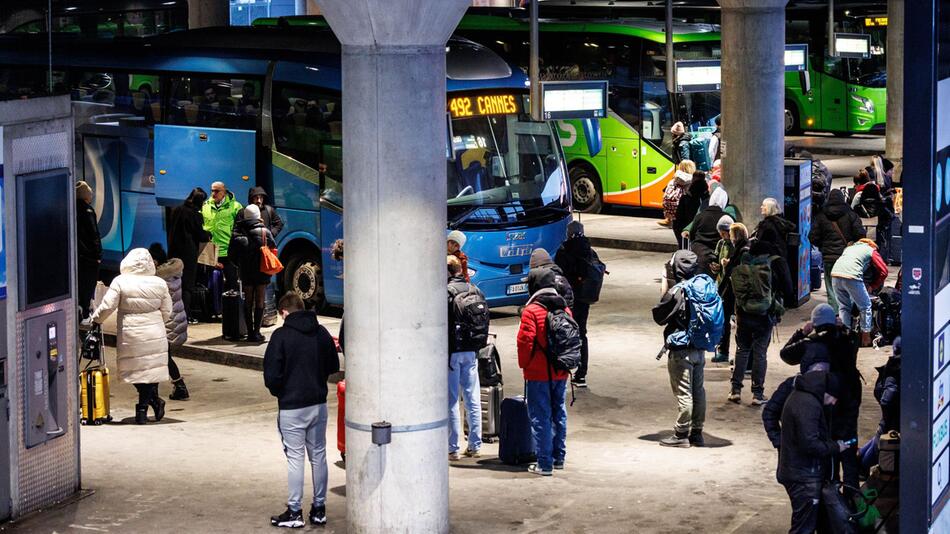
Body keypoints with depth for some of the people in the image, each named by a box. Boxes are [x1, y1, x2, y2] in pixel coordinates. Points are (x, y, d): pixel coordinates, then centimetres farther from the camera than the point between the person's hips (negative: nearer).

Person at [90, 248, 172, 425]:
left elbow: (107, 306, -9)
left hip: (130, 336, -2)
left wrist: (95, 319, 8)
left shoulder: (120, 282, -8)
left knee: (135, 369, 9)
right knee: (150, 369, 12)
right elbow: (167, 312, 5)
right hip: (154, 335, 2)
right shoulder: (159, 284, 0)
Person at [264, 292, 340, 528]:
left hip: (291, 407, -5)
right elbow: (333, 366, 10)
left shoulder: (281, 335, -13)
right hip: (318, 404, 5)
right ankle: (319, 509, 18)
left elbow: (271, 375, -14)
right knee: (318, 455, 12)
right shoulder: (321, 332, 1)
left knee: (295, 458, 2)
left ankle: (294, 512, 7)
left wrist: (278, 392, 4)